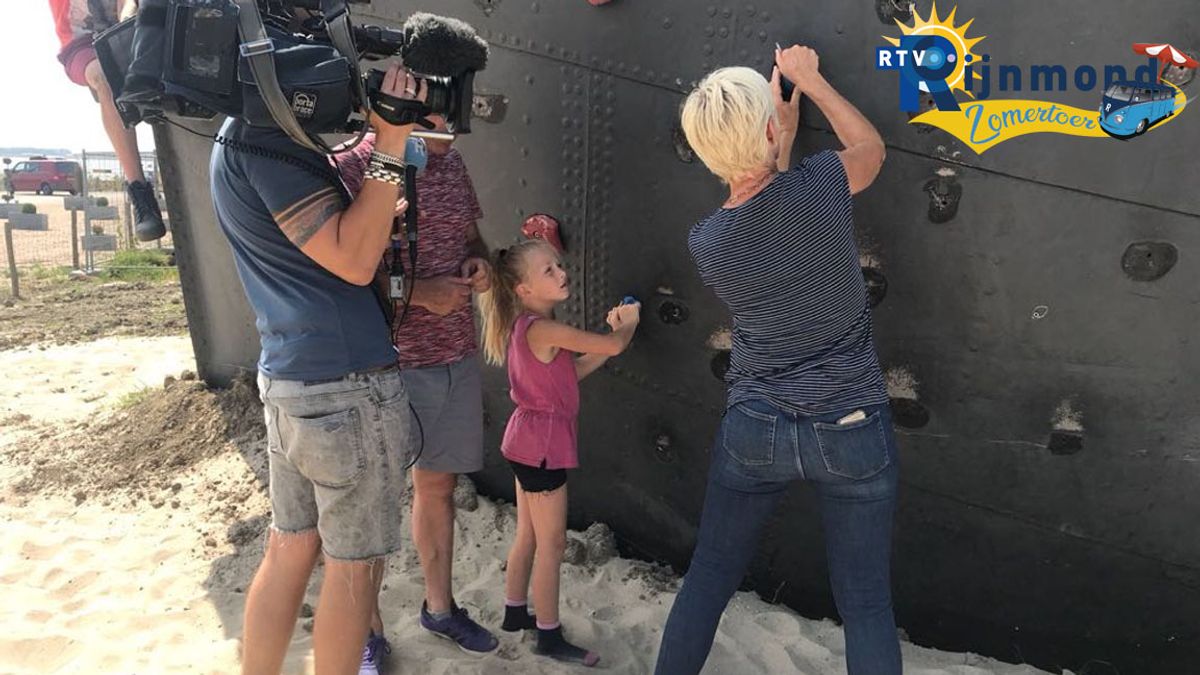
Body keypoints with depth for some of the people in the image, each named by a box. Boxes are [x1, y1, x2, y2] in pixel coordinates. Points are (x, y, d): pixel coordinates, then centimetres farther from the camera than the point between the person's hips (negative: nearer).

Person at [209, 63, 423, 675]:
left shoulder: (237, 136, 16)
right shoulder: (271, 142, -15)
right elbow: (353, 261, -19)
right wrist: (389, 148, -19)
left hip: (286, 379, 9)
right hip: (346, 385, -9)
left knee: (289, 546, 17)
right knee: (354, 564, 6)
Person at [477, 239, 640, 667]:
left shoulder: (527, 327, 8)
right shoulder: (544, 330, -22)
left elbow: (572, 372, 12)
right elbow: (613, 347, -19)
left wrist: (611, 334, 4)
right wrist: (628, 324, 3)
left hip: (531, 440, 10)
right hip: (542, 443, -10)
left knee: (529, 535, 20)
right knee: (552, 544, 2)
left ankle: (515, 612, 34)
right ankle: (549, 637, 14)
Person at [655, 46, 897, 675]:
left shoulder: (703, 241, -10)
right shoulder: (817, 186, -16)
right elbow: (870, 147, 7)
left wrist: (779, 144, 14)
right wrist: (808, 78, 16)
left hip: (755, 432, 2)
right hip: (851, 432, -1)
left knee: (709, 576, 21)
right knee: (866, 605, 14)